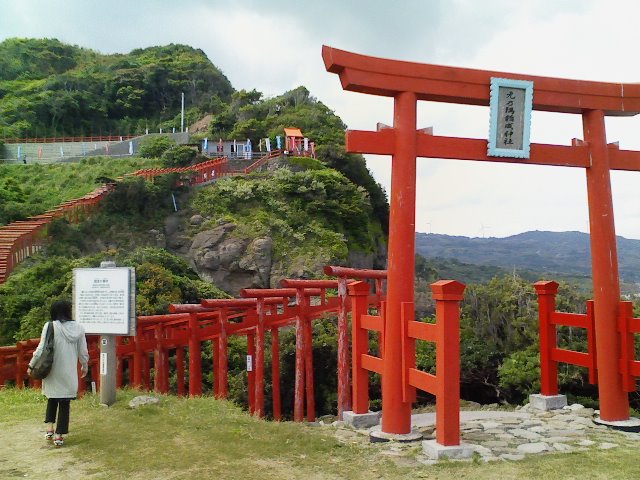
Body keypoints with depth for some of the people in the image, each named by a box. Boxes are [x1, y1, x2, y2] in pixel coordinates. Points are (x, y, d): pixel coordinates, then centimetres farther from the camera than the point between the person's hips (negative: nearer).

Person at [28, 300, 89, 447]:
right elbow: (83, 351, 3)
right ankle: (59, 436, 8)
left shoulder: (50, 326, -10)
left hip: (53, 371, -1)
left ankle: (50, 428, 13)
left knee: (52, 399, 21)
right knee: (65, 403, 8)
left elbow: (42, 348, -9)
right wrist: (85, 366, 20)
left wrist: (32, 365, 4)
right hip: (69, 373, 1)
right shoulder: (78, 328, -3)